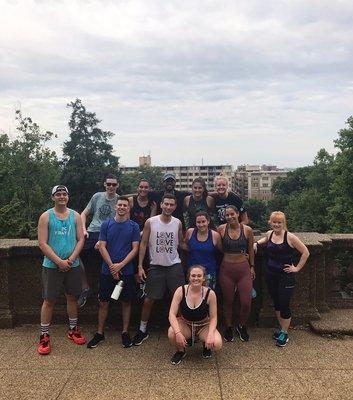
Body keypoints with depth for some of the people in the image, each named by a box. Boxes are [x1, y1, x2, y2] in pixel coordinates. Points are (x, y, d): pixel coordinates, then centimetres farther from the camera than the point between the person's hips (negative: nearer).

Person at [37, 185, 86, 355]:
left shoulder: (75, 216, 4)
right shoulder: (46, 217, -4)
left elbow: (80, 240, 1)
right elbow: (42, 243, -9)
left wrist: (71, 259, -12)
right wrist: (59, 261, -16)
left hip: (72, 265, 3)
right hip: (51, 266, -3)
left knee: (72, 297, 13)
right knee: (49, 300, 3)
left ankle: (73, 330, 29)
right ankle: (44, 336, 15)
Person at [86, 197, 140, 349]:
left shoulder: (134, 226, 0)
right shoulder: (106, 225, 1)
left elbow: (135, 249, -4)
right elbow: (102, 247, -2)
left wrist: (120, 265, -14)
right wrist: (112, 266, -11)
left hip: (126, 271, 0)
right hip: (107, 271, 1)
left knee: (126, 302, 9)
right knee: (103, 302, 8)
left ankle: (125, 333, 22)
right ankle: (100, 333, 22)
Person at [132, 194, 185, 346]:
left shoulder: (178, 223, 0)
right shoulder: (150, 222, -6)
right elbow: (143, 244, -3)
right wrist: (140, 266, -6)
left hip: (174, 265, 1)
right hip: (156, 265, -1)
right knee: (148, 300, 4)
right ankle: (143, 330, 23)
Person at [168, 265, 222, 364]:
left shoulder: (210, 293, -18)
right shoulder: (181, 291, -18)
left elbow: (213, 318, -11)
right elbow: (172, 314, -19)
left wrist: (210, 335, -28)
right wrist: (178, 333, -34)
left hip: (204, 325, 0)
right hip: (185, 324, 0)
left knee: (216, 344, -28)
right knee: (171, 333, -32)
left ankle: (206, 346, 12)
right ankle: (180, 351, 3)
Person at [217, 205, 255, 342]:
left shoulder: (247, 230, -2)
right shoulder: (221, 229, -5)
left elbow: (251, 250, 9)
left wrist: (252, 267, 12)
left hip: (244, 268, 1)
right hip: (226, 268, 0)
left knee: (246, 303, 1)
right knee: (228, 301, 11)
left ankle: (241, 326, 30)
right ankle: (228, 328, 34)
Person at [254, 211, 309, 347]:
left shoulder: (289, 237, -15)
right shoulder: (269, 234, 2)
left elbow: (305, 252, -10)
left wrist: (297, 268, -9)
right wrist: (257, 243, 9)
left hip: (285, 276, -6)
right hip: (271, 275, 6)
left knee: (284, 305, 1)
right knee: (276, 303, 17)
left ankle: (284, 334, 19)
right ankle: (282, 328, 35)